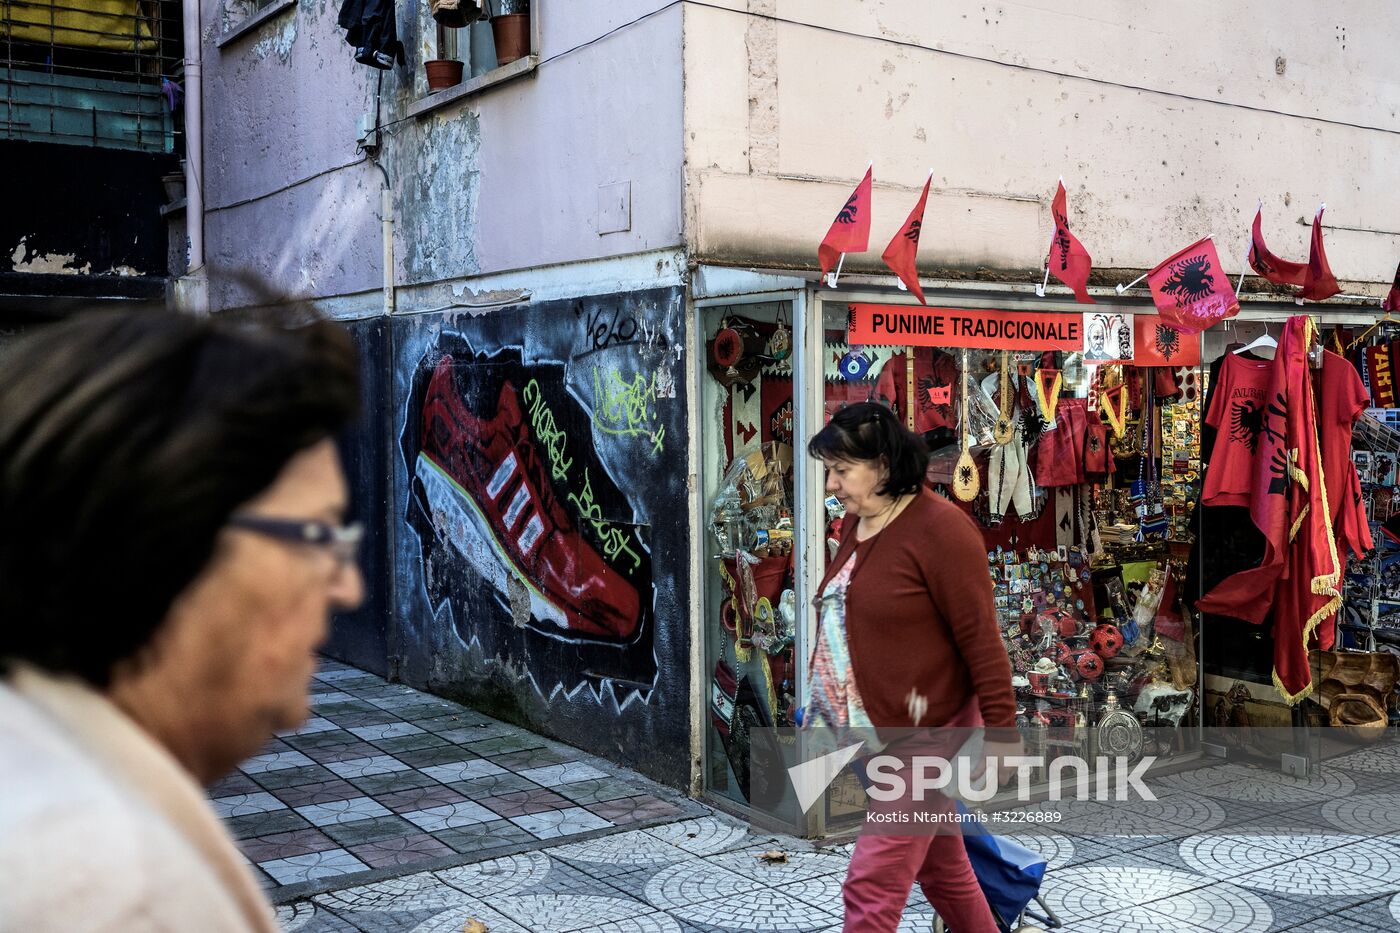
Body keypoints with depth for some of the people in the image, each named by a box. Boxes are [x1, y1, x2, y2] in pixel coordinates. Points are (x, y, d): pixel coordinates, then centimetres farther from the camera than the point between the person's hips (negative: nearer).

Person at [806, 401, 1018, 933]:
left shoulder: (939, 528, -17)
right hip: (872, 731, 8)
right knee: (941, 868, 21)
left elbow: (981, 638, -16)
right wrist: (824, 705, 18)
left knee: (871, 887, -6)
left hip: (924, 734, -8)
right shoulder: (854, 525, 7)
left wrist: (1001, 730, -15)